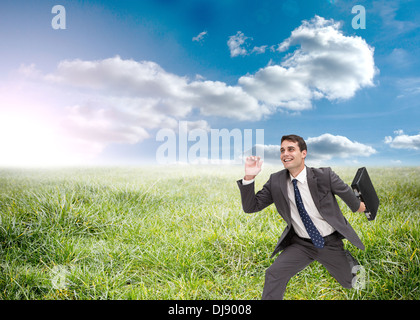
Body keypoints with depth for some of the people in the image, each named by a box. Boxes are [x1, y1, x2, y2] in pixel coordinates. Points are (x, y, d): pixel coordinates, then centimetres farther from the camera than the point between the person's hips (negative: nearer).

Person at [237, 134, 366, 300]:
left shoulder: (324, 175, -20)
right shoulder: (276, 181, -14)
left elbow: (345, 191, 0)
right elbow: (250, 207, -15)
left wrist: (357, 206, 20)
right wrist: (249, 178, -30)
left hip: (330, 243, 0)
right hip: (301, 244, 1)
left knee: (349, 283, 19)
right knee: (274, 274, -21)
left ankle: (347, 258, 52)